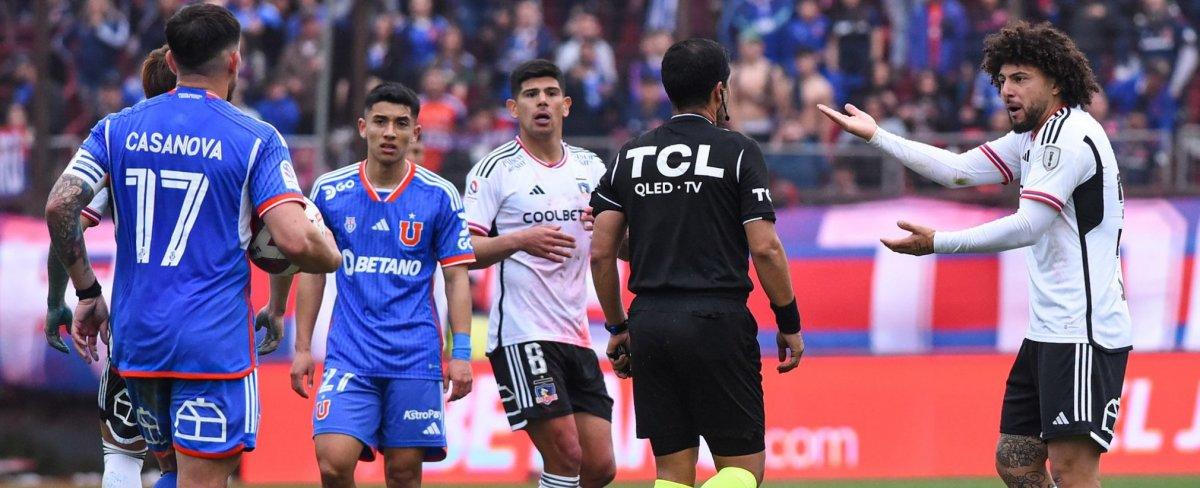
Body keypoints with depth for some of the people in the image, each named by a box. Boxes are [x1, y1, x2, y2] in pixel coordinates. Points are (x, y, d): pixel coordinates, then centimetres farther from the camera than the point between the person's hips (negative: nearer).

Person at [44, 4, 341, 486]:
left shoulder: (119, 129, 7)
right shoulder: (254, 139, -5)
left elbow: (59, 206, -2)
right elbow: (295, 242, -15)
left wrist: (87, 293, 9)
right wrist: (331, 256, 8)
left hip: (136, 336, 5)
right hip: (215, 339, -5)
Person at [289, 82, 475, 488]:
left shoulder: (440, 196, 1)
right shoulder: (329, 191, 4)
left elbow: (456, 277, 4)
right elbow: (312, 271, 10)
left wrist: (461, 352, -4)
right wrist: (302, 347, 6)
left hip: (415, 358, 0)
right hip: (349, 356, 0)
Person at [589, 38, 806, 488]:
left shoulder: (630, 156, 11)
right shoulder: (737, 152, -2)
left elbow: (601, 252, 9)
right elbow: (765, 249, -8)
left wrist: (617, 327, 19)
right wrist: (789, 324, 2)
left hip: (650, 324, 5)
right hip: (717, 322, -5)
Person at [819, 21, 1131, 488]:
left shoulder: (1070, 134, -14)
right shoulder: (1034, 138, 18)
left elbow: (1027, 225, -22)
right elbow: (958, 169, 20)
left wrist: (938, 242, -24)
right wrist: (876, 136, 20)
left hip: (1083, 335, -11)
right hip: (1048, 333, 11)